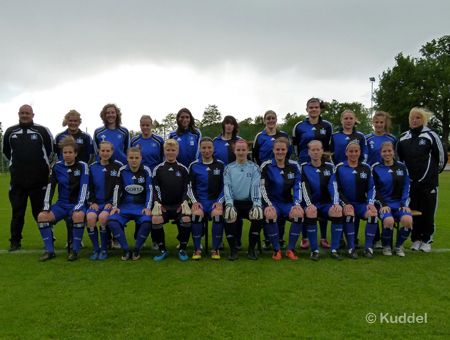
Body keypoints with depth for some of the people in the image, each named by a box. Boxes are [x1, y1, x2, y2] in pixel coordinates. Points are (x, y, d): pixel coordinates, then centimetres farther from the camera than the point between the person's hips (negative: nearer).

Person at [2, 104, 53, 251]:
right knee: (17, 212, 8)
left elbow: (52, 150, 11)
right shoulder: (10, 132, 9)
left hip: (39, 180, -2)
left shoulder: (42, 131, 1)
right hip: (17, 180, 3)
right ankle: (15, 241, 19)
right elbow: (5, 151, 23)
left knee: (41, 211, 3)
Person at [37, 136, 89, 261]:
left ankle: (75, 250, -20)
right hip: (61, 204, 4)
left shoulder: (82, 166, -3)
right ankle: (49, 251, -8)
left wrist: (78, 206, -22)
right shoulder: (57, 167, 6)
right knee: (42, 216, -21)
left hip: (77, 203, -4)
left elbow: (84, 188, -11)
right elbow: (50, 187, 3)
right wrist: (46, 206, -9)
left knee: (78, 215, -37)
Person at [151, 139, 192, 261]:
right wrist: (157, 203, -9)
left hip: (179, 204, 0)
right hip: (163, 205, 0)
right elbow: (155, 188, 6)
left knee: (186, 219, -30)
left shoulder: (183, 169, 11)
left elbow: (187, 188, 6)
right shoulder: (158, 169, 11)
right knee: (156, 219, -30)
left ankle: (182, 249, -8)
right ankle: (162, 250, -8)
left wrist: (185, 202, -10)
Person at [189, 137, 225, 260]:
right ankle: (197, 249, -14)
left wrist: (219, 201, -7)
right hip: (199, 201, 0)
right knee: (196, 215, -32)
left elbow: (224, 186, 7)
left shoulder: (220, 165, 9)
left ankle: (215, 249, -13)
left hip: (216, 201, 0)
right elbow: (191, 186, 8)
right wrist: (194, 201, -6)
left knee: (218, 215, -32)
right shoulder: (194, 166, 9)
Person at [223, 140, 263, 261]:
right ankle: (233, 250, -12)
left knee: (258, 216, -29)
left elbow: (255, 187, -3)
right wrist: (229, 204, -21)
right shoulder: (228, 168, 9)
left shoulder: (254, 168, 8)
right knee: (229, 218, -31)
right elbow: (227, 186, -3)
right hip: (234, 202, 0)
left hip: (249, 202, 0)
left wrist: (256, 204, -19)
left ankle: (251, 249, -9)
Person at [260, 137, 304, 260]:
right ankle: (276, 250, -13)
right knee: (270, 215, -35)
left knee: (299, 214, -30)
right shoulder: (266, 166, 0)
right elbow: (263, 188, -6)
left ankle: (290, 249, -10)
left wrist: (297, 204, -12)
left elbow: (298, 187, 3)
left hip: (288, 203, 2)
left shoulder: (294, 166, 7)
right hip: (272, 202, -2)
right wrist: (268, 205, -19)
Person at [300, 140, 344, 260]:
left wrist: (336, 203, -21)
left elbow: (333, 187, -3)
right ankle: (314, 250, -21)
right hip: (311, 204, -1)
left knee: (338, 211, -31)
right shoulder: (304, 168, 5)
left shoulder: (329, 167, 11)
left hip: (327, 204, 2)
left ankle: (334, 249, -18)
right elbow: (305, 188, -8)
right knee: (310, 213, -36)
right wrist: (309, 205, -26)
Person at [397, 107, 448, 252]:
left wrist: (435, 171, 12)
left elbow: (442, 156, 4)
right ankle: (416, 239, 19)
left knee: (428, 213, 2)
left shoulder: (431, 135, -3)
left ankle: (427, 240, 16)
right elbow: (399, 158, 20)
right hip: (410, 182, 3)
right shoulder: (403, 138, 8)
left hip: (428, 182, -3)